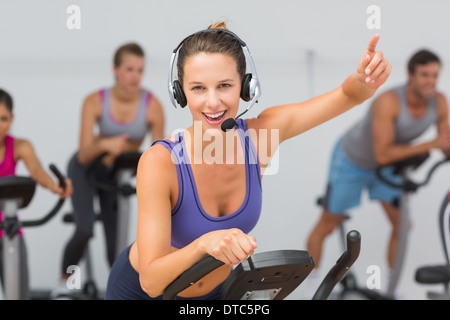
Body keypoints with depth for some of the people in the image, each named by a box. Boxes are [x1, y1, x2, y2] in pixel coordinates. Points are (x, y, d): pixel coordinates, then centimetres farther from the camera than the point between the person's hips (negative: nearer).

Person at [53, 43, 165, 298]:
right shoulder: (95, 102, -24)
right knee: (84, 230, -24)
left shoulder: (153, 107, -23)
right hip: (87, 169, -1)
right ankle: (64, 284, 1)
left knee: (116, 247, -3)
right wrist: (104, 145, -46)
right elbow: (84, 156, -27)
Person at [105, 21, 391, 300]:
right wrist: (204, 244, -56)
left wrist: (366, 78, -39)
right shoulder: (159, 162, -34)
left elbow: (350, 94, -14)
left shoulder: (261, 132, -22)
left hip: (212, 291, 4)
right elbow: (151, 281, -37)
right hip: (139, 291, -4)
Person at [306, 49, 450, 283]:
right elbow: (383, 154, -43)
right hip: (352, 161, -5)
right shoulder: (388, 101, -40)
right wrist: (431, 145, -45)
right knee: (327, 226, 7)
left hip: (386, 167, 5)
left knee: (402, 224, -4)